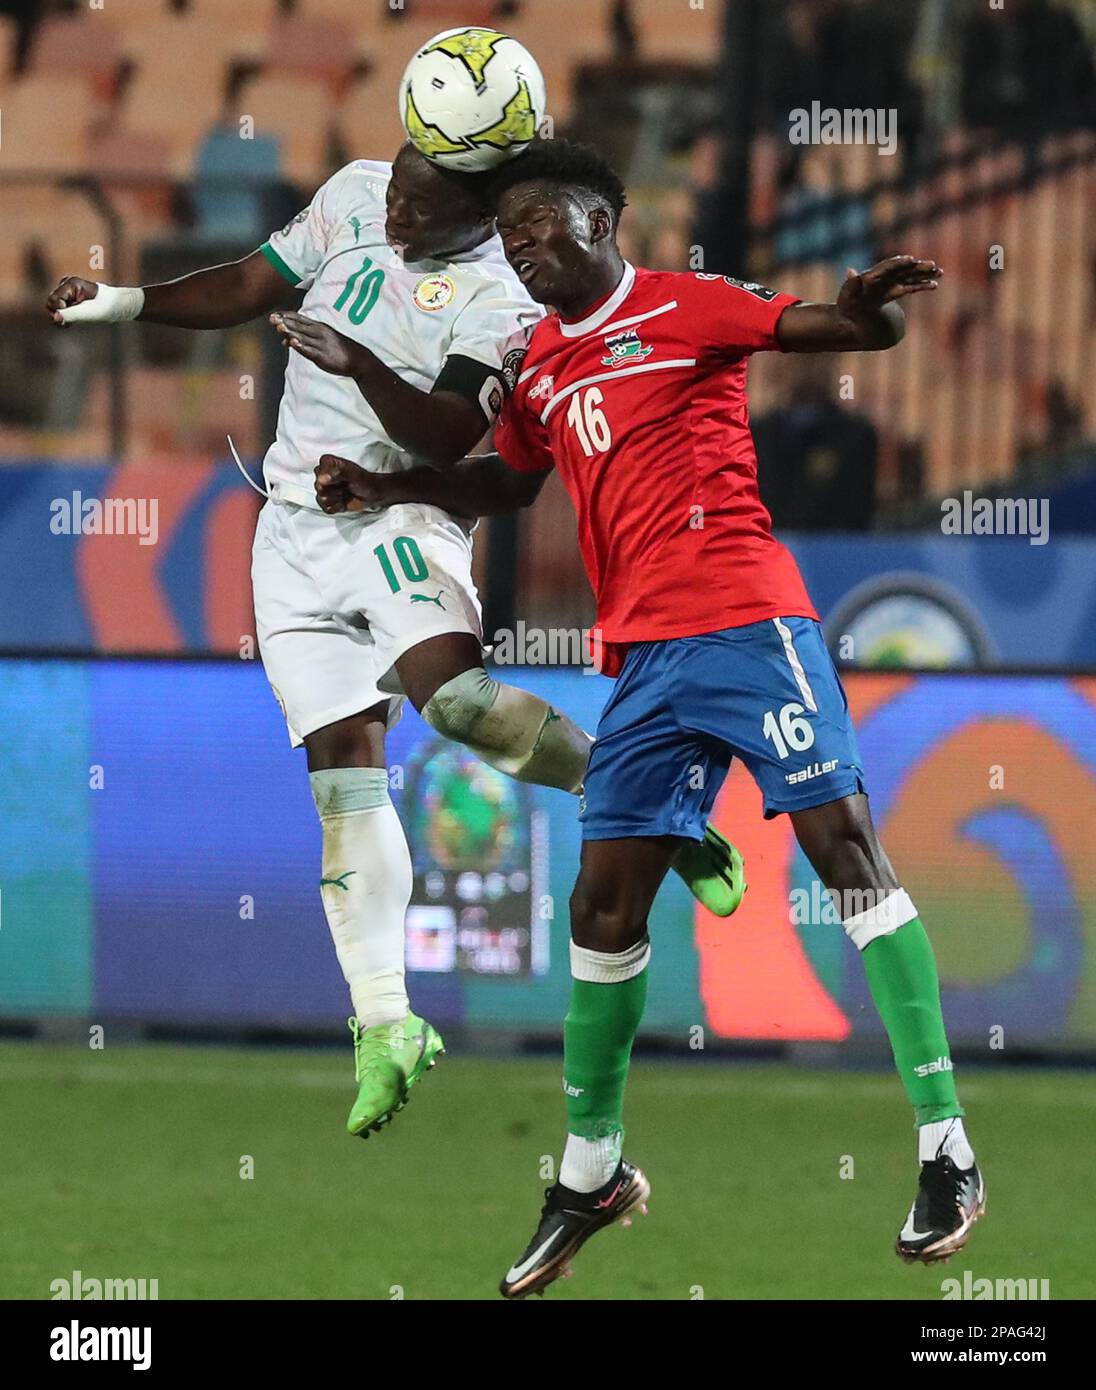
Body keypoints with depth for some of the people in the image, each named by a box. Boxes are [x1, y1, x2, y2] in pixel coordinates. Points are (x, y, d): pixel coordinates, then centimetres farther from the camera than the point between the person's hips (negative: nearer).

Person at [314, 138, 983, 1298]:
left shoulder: (683, 308, -2)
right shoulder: (536, 366, 18)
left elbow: (843, 329, -8)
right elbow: (508, 482, 36)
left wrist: (867, 309, -31)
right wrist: (379, 487, 27)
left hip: (741, 619, -7)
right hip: (641, 655, 7)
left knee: (842, 842, -13)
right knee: (604, 901, 6)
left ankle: (947, 1149, -14)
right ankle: (590, 1171, 21)